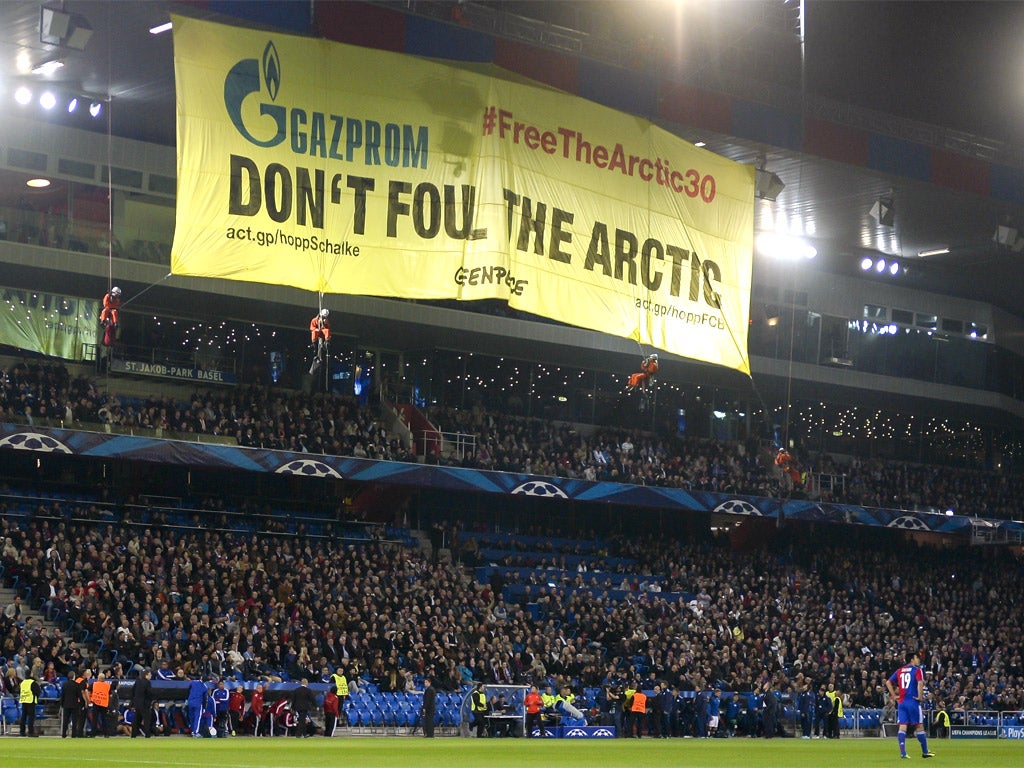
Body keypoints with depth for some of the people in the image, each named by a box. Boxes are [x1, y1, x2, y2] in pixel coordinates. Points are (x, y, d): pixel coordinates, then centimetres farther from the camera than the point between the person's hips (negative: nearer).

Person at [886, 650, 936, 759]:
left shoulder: (899, 671, 13)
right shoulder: (917, 670, -4)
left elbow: (888, 682, 11)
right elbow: (920, 683, -21)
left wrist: (894, 696, 12)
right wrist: (920, 696, -12)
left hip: (901, 702, 4)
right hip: (913, 702, -4)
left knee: (902, 727, -1)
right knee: (919, 726, 7)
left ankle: (902, 753, -11)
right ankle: (925, 752, 15)